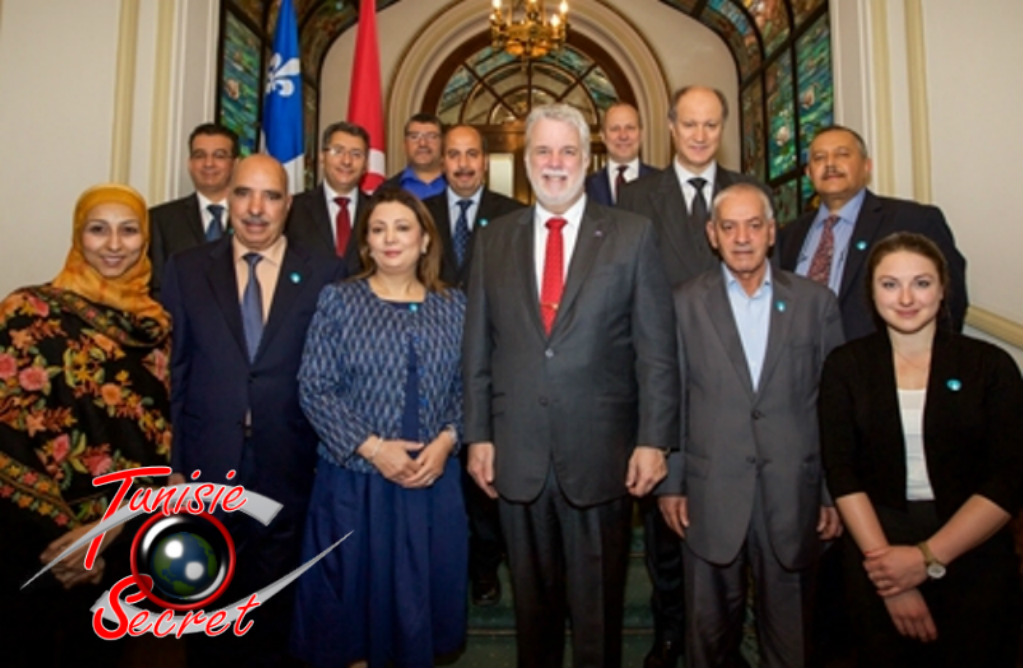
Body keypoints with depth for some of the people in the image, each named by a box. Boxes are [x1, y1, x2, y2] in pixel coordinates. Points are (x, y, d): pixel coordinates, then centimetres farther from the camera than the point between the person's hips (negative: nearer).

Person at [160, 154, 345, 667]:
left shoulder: (325, 274, -2)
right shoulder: (186, 269, 2)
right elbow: (172, 372, 0)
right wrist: (173, 462, -3)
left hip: (288, 470, 0)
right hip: (207, 466, 1)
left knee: (275, 606, 17)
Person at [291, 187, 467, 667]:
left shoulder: (453, 306, 5)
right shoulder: (338, 300, -1)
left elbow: (467, 387, 4)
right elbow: (314, 388, -7)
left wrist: (446, 440, -13)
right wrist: (372, 448, -15)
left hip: (433, 478, 2)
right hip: (355, 478, -2)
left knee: (421, 594, 13)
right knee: (357, 590, 10)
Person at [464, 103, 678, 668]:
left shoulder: (632, 235, -1)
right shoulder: (495, 239, 7)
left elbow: (656, 348, -4)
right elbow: (478, 348, 6)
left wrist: (653, 439, -8)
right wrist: (478, 435, 3)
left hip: (602, 452, -2)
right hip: (516, 453, 2)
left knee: (598, 604, 13)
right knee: (532, 599, 18)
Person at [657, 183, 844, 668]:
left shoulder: (816, 302, 4)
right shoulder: (685, 304, 2)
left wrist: (836, 493, 4)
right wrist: (669, 483, 1)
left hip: (792, 494, 1)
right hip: (711, 494, 0)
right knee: (710, 627, 12)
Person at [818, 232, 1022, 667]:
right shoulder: (845, 366, 0)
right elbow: (841, 474, -6)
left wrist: (928, 557, -14)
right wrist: (883, 557, -16)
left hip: (974, 554, 0)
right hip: (878, 550, 1)